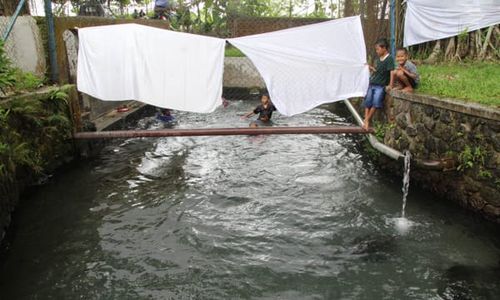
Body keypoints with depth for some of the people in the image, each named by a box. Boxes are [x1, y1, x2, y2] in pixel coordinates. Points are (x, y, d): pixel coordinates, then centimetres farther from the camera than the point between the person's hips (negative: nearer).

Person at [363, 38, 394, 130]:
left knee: (376, 102, -17)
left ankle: (367, 120, -4)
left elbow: (392, 72, -14)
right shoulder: (378, 59, 10)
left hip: (381, 85, -6)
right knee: (368, 102, -3)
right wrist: (371, 68, 2)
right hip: (372, 84, 6)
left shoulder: (389, 58, -10)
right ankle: (366, 121, 0)